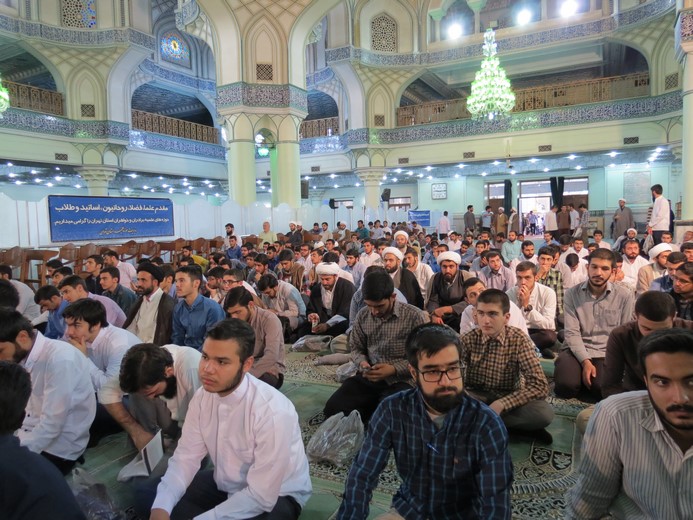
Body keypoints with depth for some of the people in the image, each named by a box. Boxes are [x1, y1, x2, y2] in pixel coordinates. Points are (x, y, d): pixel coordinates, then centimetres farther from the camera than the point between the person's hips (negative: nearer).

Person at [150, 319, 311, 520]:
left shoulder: (274, 412, -33)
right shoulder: (202, 396, -11)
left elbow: (260, 496, -28)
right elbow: (186, 457, -9)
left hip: (275, 497, -6)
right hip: (226, 484, 6)